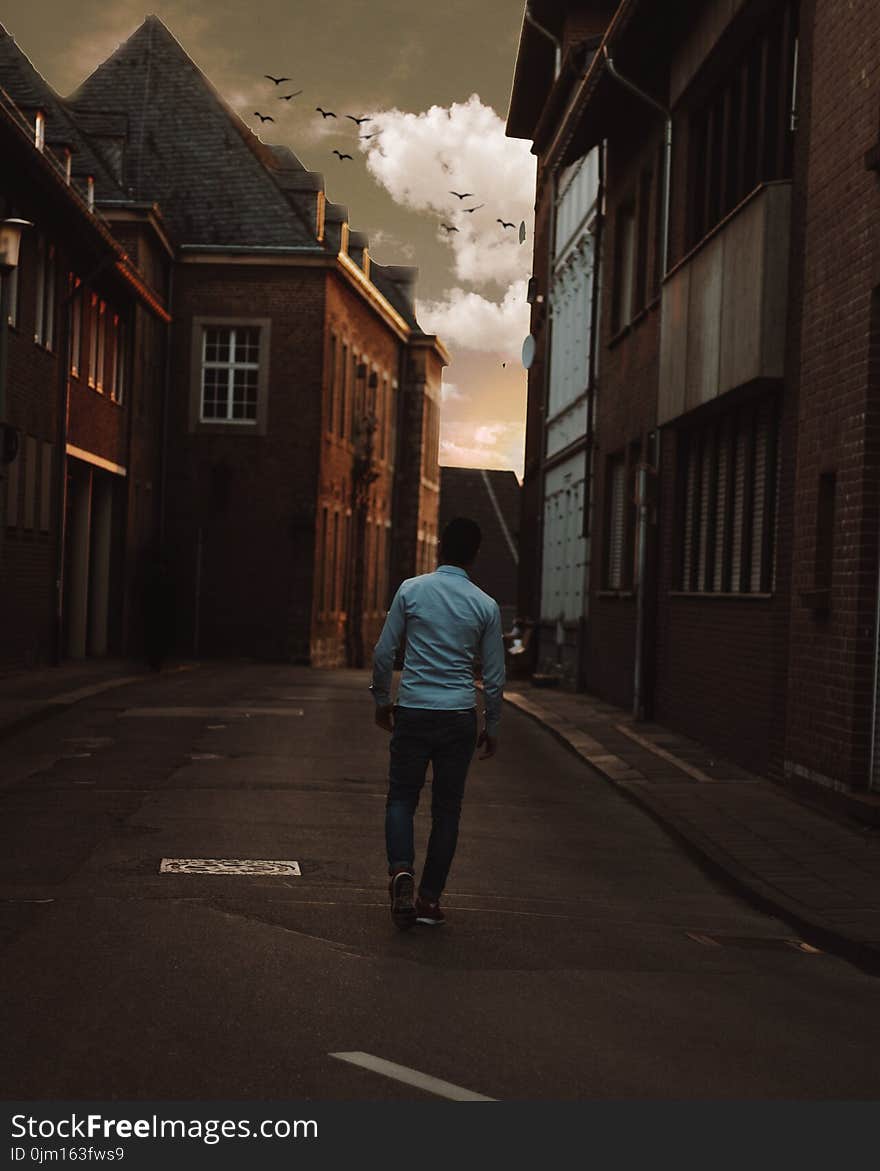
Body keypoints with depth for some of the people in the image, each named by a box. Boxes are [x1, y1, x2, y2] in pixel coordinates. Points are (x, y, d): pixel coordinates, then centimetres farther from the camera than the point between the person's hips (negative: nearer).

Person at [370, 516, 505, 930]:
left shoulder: (411, 590, -2)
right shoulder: (486, 606, 0)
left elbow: (384, 652, 0)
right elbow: (494, 676, 4)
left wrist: (382, 700, 15)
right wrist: (492, 727, 15)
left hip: (412, 711, 0)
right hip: (460, 717, 1)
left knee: (402, 797, 10)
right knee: (447, 807, 10)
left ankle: (401, 869, -15)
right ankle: (429, 899, 12)